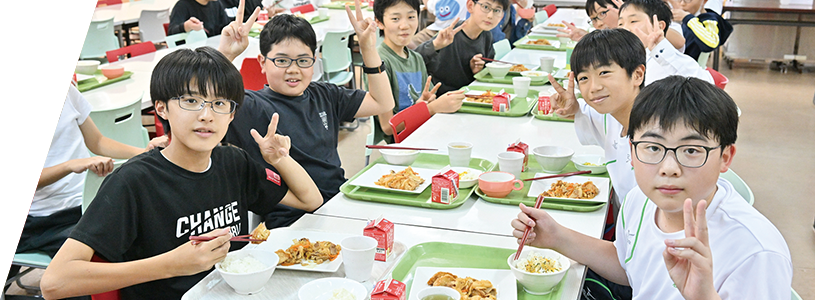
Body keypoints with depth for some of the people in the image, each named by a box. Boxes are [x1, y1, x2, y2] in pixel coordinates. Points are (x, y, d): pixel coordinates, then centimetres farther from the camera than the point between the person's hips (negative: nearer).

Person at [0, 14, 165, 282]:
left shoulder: (62, 90, 1)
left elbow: (97, 142, 10)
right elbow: (22, 180, -14)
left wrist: (144, 152, -6)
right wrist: (72, 165, -32)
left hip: (76, 212, 0)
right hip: (22, 219, 1)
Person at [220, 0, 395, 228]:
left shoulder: (324, 96, 14)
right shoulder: (253, 107, -6)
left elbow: (383, 103, 18)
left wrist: (368, 49, 11)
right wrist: (224, 55, -29)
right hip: (293, 223, -7)